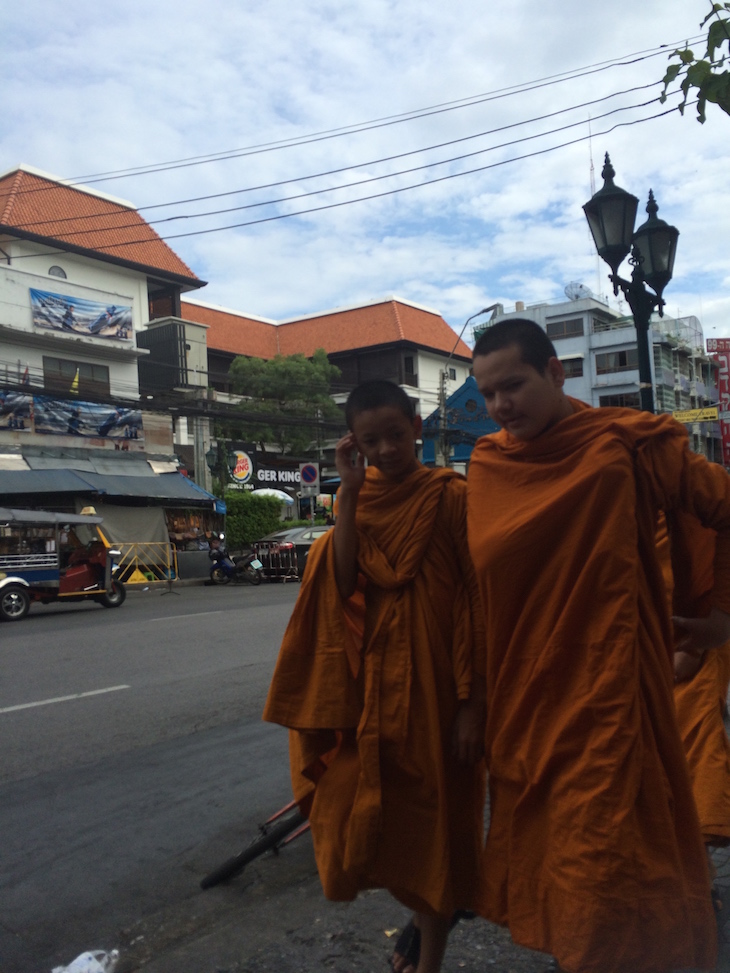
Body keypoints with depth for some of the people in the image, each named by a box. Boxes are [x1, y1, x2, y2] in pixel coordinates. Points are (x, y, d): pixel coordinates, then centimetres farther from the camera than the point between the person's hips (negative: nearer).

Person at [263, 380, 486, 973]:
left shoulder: (450, 496, -8)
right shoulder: (361, 499, 5)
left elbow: (475, 600, -10)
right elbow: (344, 584, -9)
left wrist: (472, 702, -14)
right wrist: (350, 491, -11)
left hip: (432, 682, -4)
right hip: (370, 680, 4)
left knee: (433, 817, 8)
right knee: (362, 807, 7)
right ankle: (426, 911, 36)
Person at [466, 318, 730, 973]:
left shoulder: (625, 445, -9)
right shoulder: (485, 465, 5)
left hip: (606, 697, -5)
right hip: (519, 703, 5)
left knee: (600, 873, 2)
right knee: (530, 857, 17)